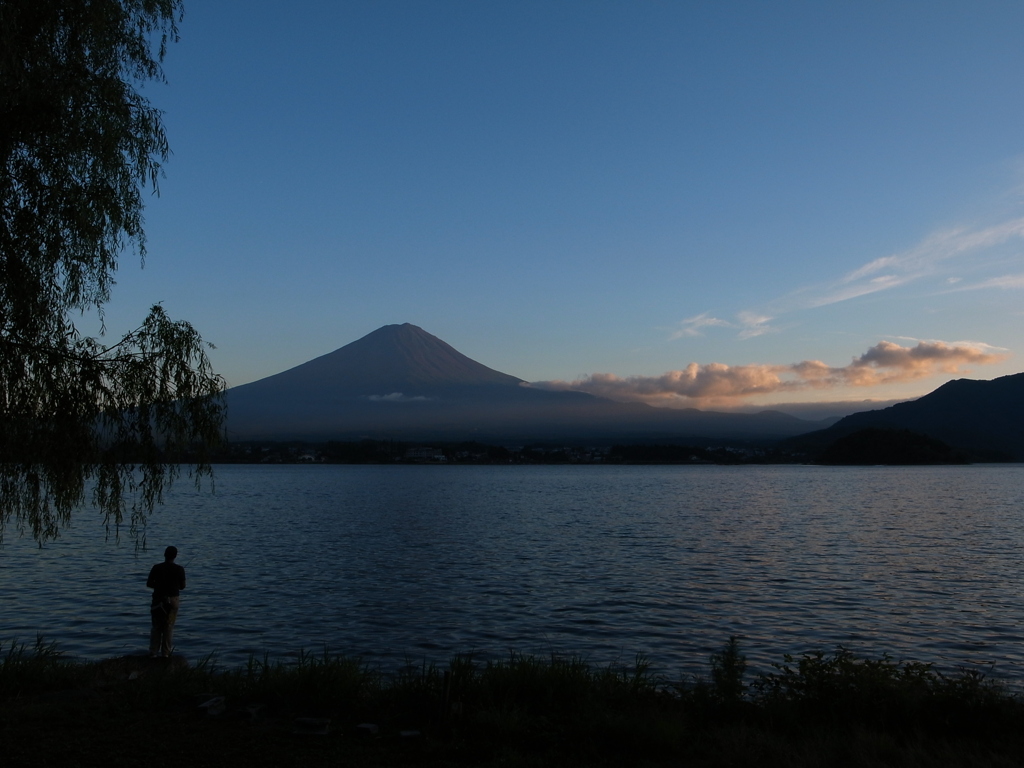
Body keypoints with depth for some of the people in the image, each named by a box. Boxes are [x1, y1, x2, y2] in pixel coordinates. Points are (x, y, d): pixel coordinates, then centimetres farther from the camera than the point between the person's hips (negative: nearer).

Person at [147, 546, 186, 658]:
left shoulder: (157, 568, -5)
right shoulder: (179, 569, -7)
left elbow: (149, 583, -1)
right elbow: (182, 586, 0)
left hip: (158, 599, 1)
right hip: (173, 599, -1)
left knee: (156, 627, 11)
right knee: (169, 627, 7)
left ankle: (153, 653, 9)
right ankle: (166, 653, 8)